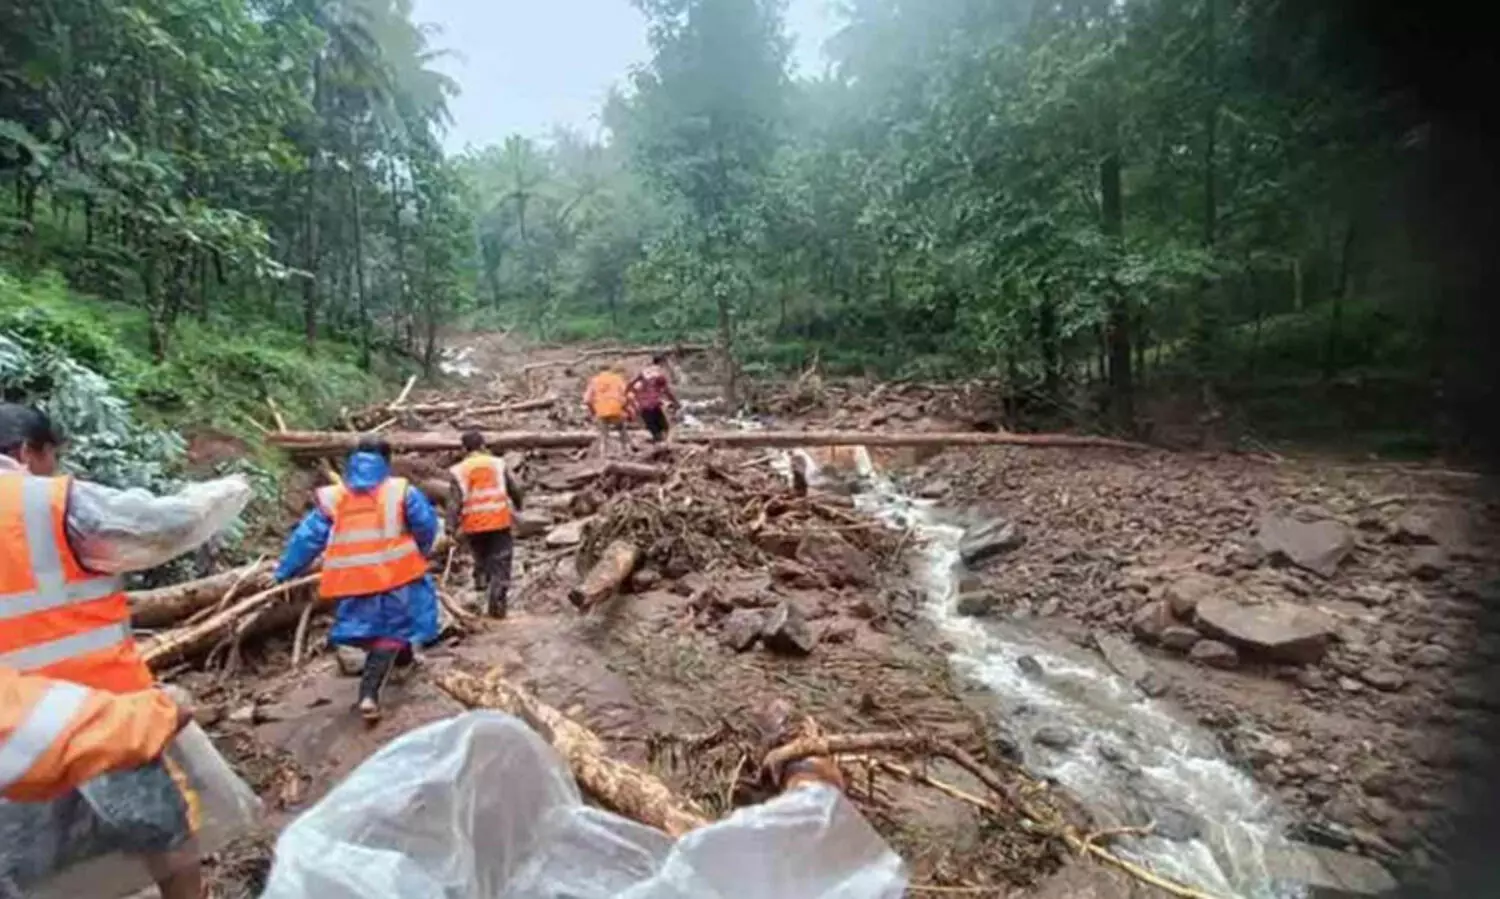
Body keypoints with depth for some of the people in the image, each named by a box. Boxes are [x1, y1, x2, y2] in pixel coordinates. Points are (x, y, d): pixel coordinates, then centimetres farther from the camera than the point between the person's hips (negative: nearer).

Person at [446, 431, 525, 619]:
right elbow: (514, 490, 7)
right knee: (500, 563, 3)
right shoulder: (497, 464, 1)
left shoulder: (458, 471, -2)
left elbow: (455, 503, -10)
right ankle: (496, 605, -3)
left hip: (473, 526, 1)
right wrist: (518, 506, 26)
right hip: (499, 522, -1)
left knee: (481, 561, 22)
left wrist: (452, 528, -10)